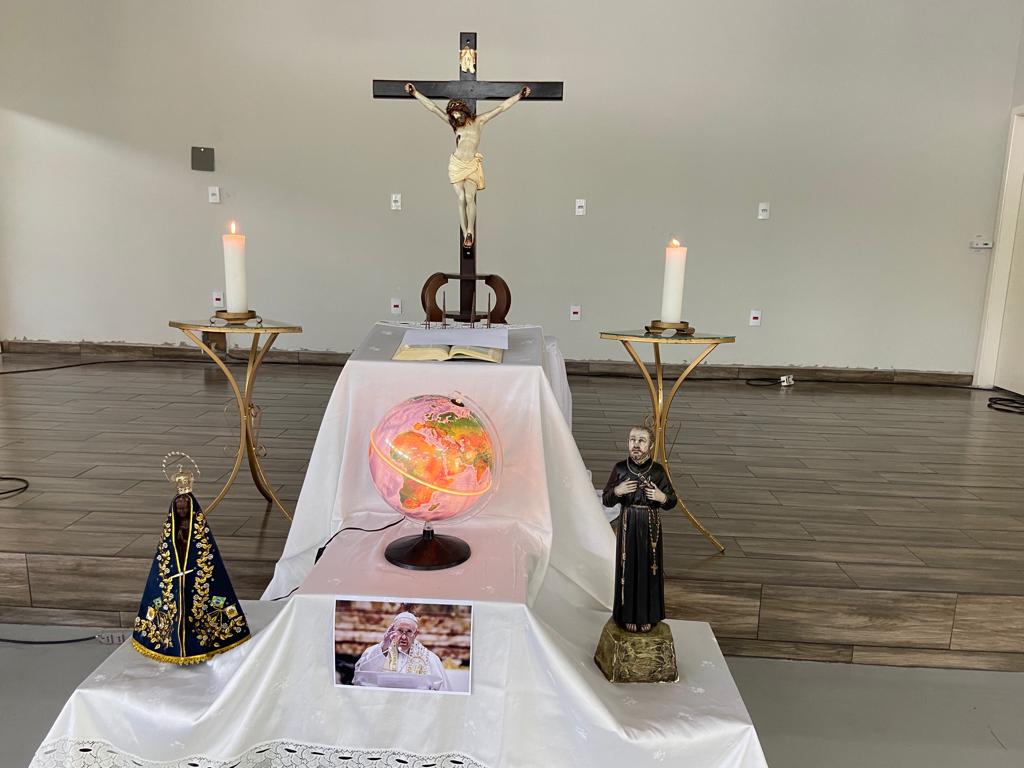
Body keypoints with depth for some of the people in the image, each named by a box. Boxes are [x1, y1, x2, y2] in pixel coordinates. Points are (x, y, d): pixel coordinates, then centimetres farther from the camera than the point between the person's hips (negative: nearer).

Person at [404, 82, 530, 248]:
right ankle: (466, 234, -2)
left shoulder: (478, 121, 4)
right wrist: (415, 93, 4)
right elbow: (433, 107, 6)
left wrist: (519, 95, -1)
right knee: (461, 199, -7)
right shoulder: (454, 123, 8)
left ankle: (470, 232, -14)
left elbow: (501, 107, 2)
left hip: (472, 166, -2)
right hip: (456, 165, 2)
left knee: (469, 197, -20)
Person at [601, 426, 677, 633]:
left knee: (649, 570, 9)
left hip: (650, 527, 0)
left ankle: (647, 616, 27)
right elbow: (606, 500, 1)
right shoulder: (620, 469, -6)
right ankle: (629, 616, 25)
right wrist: (617, 491, -19)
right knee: (628, 570, 8)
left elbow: (672, 501, 1)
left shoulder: (658, 471, -7)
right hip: (628, 526, 0)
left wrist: (662, 497, -20)